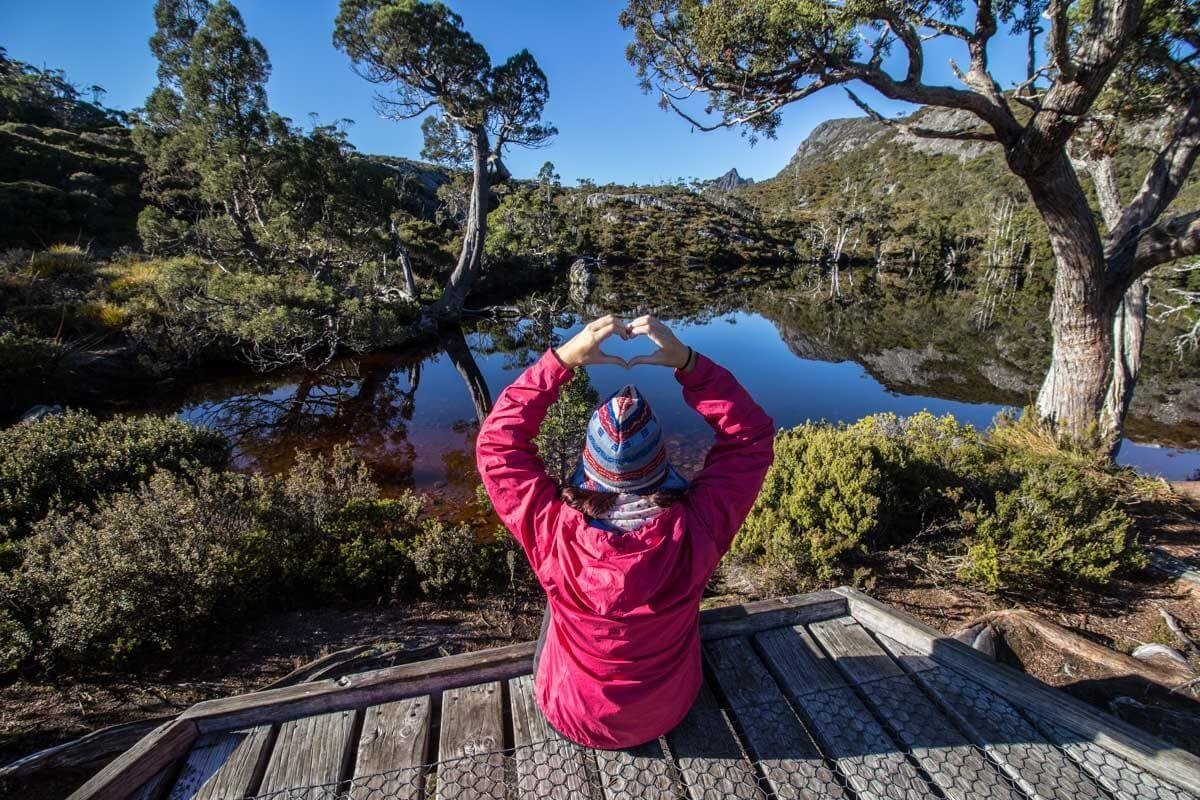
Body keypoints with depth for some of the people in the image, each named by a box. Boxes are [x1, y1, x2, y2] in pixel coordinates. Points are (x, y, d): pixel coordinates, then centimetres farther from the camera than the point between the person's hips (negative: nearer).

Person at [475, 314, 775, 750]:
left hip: (575, 715, 0)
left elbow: (496, 443, -22)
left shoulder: (557, 535, -36)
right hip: (668, 710, 1)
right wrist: (687, 361, -30)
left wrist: (562, 359, -30)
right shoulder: (695, 531, -34)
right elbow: (752, 435, -21)